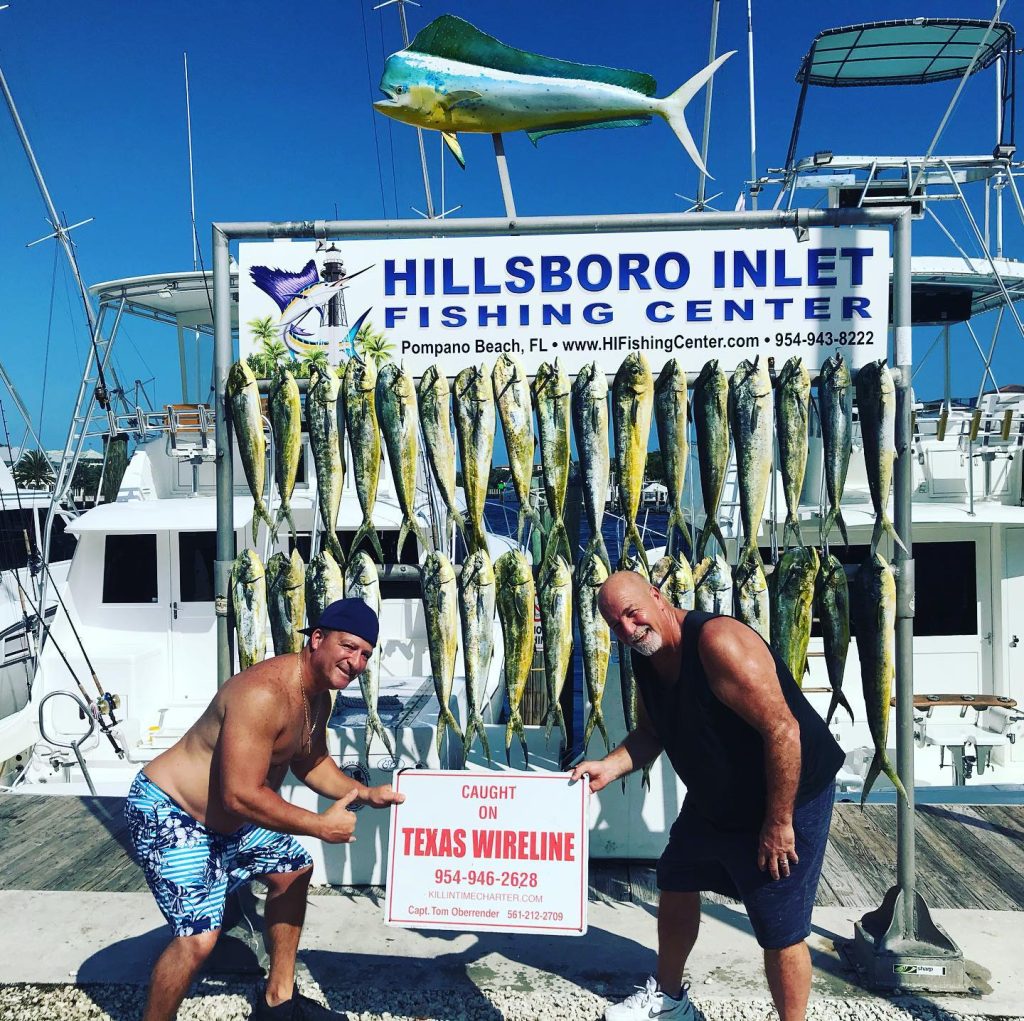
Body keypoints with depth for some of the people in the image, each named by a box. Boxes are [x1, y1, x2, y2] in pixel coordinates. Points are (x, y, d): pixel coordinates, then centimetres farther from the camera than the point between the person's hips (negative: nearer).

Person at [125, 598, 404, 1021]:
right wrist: (321, 825, -25)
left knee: (293, 869, 19)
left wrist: (367, 793, 0)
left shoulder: (318, 693, 0)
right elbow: (241, 796, -33)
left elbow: (310, 763, 14)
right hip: (167, 812, -10)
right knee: (198, 936, -19)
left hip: (227, 816, 10)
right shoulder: (263, 694, -32)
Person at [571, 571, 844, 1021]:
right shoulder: (646, 659, -3)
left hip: (788, 797, -9)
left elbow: (782, 731, -31)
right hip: (711, 800, 9)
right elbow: (651, 734, 9)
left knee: (781, 930, -3)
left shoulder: (717, 641, -31)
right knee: (675, 883, 20)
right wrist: (609, 767, -9)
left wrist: (778, 822, -25)